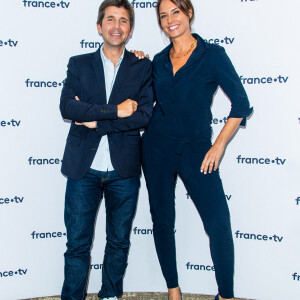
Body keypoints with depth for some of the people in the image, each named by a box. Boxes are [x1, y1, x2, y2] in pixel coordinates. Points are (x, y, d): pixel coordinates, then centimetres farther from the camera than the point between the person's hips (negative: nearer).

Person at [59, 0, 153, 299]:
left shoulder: (142, 67, 6)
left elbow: (144, 114, -8)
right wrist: (115, 110, -15)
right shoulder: (79, 64, 7)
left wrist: (96, 120, -12)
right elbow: (67, 107, -9)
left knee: (119, 242, 13)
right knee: (77, 244, 5)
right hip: (84, 168, 0)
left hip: (124, 171, 1)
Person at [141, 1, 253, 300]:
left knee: (219, 223, -9)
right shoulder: (159, 61, 8)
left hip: (195, 148, -3)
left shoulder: (213, 54, -4)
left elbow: (241, 103, -4)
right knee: (162, 220, 8)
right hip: (157, 148, 4)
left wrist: (219, 145, -6)